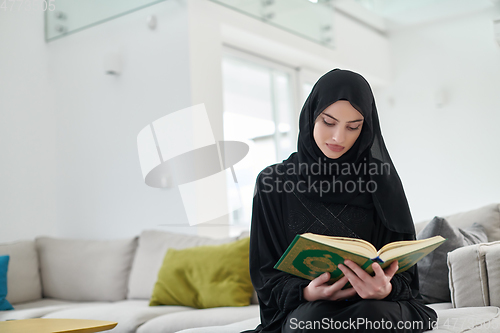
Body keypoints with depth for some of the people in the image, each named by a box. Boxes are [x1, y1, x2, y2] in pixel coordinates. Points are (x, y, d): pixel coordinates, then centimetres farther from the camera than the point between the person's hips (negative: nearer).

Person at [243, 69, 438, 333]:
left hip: (373, 304, 1)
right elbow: (265, 272, 3)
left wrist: (386, 289, -22)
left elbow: (403, 269, 3)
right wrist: (305, 291, -19)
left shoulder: (380, 180, 5)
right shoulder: (273, 182, 3)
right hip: (302, 307, -1)